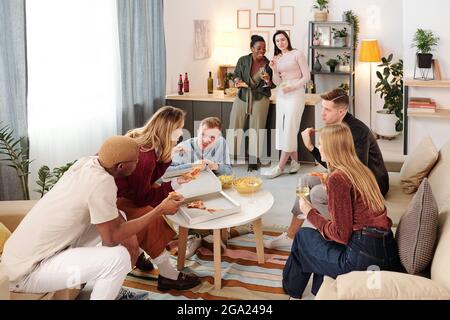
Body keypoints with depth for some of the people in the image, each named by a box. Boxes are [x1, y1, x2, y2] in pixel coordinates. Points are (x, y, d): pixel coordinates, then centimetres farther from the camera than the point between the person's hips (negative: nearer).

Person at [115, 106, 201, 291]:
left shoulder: (146, 142, -4)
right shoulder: (144, 155, -31)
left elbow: (150, 179, 4)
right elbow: (142, 197, -23)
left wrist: (169, 154, -5)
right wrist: (175, 184, -21)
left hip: (124, 192, 10)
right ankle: (168, 276, -14)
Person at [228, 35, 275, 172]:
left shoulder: (268, 64, 0)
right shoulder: (242, 60, 0)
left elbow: (273, 84, 8)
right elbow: (236, 75, 7)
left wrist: (268, 83, -14)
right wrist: (237, 81, -15)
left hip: (260, 97, -1)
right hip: (242, 96, 1)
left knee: (256, 129, -3)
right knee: (234, 126, -4)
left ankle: (254, 160, 8)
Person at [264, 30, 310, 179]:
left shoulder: (297, 54, -2)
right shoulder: (277, 59, 14)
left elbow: (306, 76, -5)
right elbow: (277, 82, 10)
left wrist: (292, 87, -15)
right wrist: (274, 69, -7)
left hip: (295, 94, -6)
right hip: (281, 96, 6)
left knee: (289, 129, -10)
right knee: (283, 129, 2)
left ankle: (280, 166, -11)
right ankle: (295, 161, 13)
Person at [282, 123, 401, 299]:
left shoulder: (337, 178, -13)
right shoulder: (362, 170, 12)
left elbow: (341, 235, -14)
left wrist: (310, 213, -1)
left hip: (363, 259, -8)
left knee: (303, 235, 14)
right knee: (321, 233, 27)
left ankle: (291, 290, 36)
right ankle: (318, 291, 40)